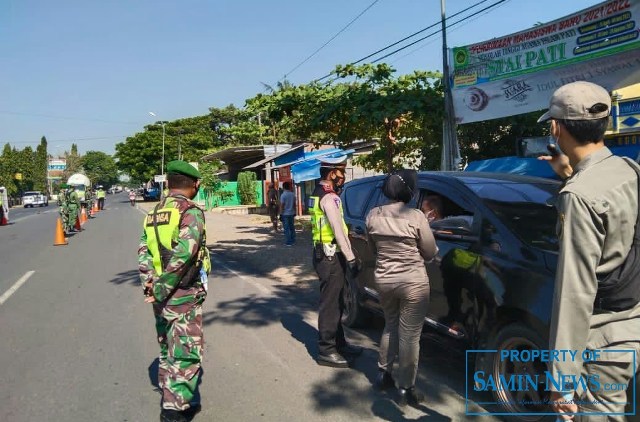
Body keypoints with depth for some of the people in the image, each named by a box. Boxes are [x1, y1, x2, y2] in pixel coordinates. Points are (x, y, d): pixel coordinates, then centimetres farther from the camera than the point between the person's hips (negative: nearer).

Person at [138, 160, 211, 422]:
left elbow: (144, 251, 2)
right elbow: (184, 252, -24)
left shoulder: (155, 213, 12)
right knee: (186, 356, 0)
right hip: (183, 295, -8)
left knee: (168, 352, 20)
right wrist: (162, 289, -17)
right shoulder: (191, 211, -12)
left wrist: (150, 283, -7)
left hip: (162, 296, 8)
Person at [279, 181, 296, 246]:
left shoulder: (283, 195, -13)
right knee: (292, 227, 13)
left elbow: (282, 205, -13)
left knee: (286, 228, -2)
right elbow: (294, 204, 11)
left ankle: (288, 242, -1)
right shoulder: (292, 194, 4)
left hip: (285, 214, -5)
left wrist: (281, 214, -8)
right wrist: (294, 212, 20)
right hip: (291, 213, 6)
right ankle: (293, 241, 18)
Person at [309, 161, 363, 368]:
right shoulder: (329, 197, -16)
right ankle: (326, 351, 8)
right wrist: (351, 259, -18)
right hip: (330, 257, -10)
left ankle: (339, 343, 29)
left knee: (336, 303, 18)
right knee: (330, 304, -2)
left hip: (324, 255, 10)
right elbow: (338, 230, -21)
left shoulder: (318, 194, 14)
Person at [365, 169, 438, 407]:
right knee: (409, 335, 6)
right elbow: (430, 252, -5)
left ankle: (383, 374, 34)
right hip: (412, 282, -5)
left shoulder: (372, 215, -3)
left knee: (390, 326, 25)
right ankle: (406, 389, 17)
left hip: (383, 280, 5)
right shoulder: (415, 217, -16)